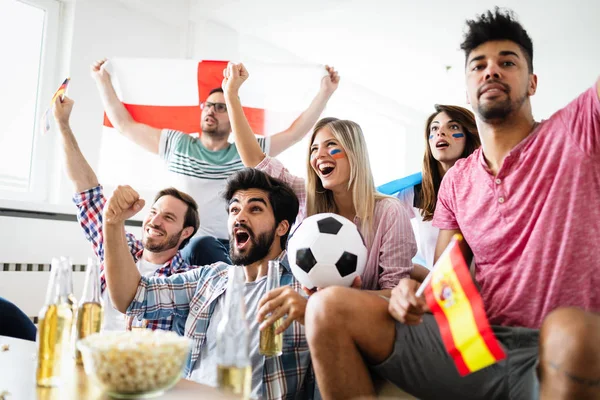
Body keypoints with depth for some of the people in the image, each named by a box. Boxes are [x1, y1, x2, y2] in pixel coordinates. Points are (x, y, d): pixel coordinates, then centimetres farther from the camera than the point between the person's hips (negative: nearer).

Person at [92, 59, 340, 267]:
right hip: (190, 247, 0)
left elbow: (295, 132, 10)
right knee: (202, 245, -35)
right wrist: (102, 81, 19)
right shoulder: (176, 144, 13)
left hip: (234, 247, 1)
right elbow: (125, 124, 18)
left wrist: (326, 91, 7)